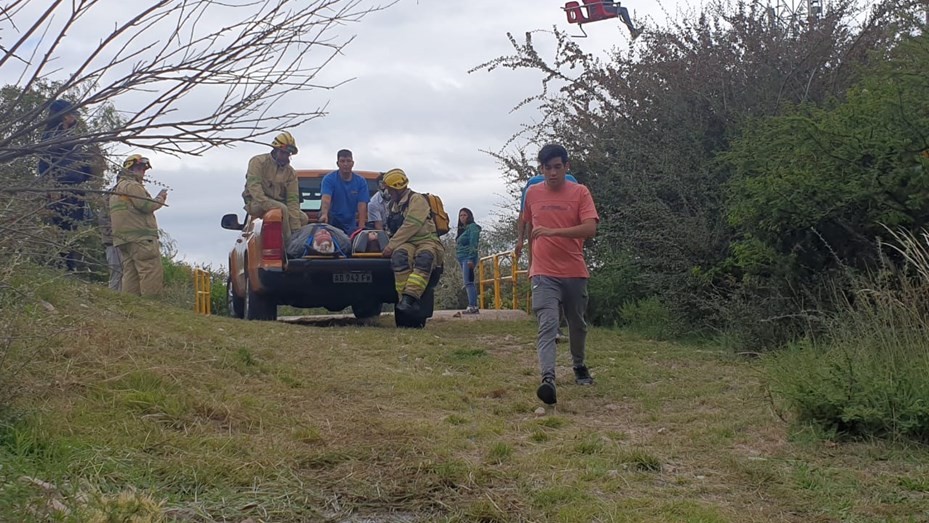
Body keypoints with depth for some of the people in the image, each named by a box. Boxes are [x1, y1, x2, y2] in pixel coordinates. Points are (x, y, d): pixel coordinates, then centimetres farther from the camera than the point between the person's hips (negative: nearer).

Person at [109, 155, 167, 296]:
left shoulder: (116, 189, 26)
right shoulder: (132, 185, -7)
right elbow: (147, 205, -16)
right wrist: (161, 198, 2)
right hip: (141, 238, -10)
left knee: (130, 274, 9)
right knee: (152, 274, -12)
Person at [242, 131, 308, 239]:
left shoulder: (290, 172, 7)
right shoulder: (258, 161, -4)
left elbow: (292, 198, 0)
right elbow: (253, 185, -19)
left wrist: (296, 227, -13)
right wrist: (266, 204, -36)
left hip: (277, 203, 6)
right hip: (255, 203, -6)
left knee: (303, 218, -13)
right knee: (282, 209, -34)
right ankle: (286, 241, -28)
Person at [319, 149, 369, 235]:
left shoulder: (361, 182, -4)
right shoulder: (329, 179, -11)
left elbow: (362, 206, -11)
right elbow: (326, 198, -28)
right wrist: (324, 214, -49)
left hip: (350, 225, 3)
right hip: (332, 222, -3)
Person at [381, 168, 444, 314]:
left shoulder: (416, 199, -4)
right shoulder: (393, 205, 22)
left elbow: (410, 226, -15)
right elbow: (391, 230, 34)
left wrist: (391, 245, -16)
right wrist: (390, 246, 15)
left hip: (427, 241, -5)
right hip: (407, 243, 5)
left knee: (424, 258, -40)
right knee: (399, 256, -33)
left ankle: (410, 297, -55)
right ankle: (408, 302, -44)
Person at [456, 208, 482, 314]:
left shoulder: (472, 227, -3)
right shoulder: (462, 229, 22)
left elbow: (473, 244, -13)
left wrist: (471, 259, -21)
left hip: (468, 258, -9)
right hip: (462, 259, 9)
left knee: (468, 282, -15)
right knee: (469, 283, 7)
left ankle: (472, 306, -20)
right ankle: (474, 307, 7)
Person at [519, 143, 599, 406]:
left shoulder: (580, 192, -4)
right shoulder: (532, 193, 4)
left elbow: (590, 229, -17)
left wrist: (553, 231, -27)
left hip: (575, 272, 0)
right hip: (543, 273, 0)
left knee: (577, 324, 17)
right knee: (548, 325, -16)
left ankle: (579, 366, 40)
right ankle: (548, 379, -28)